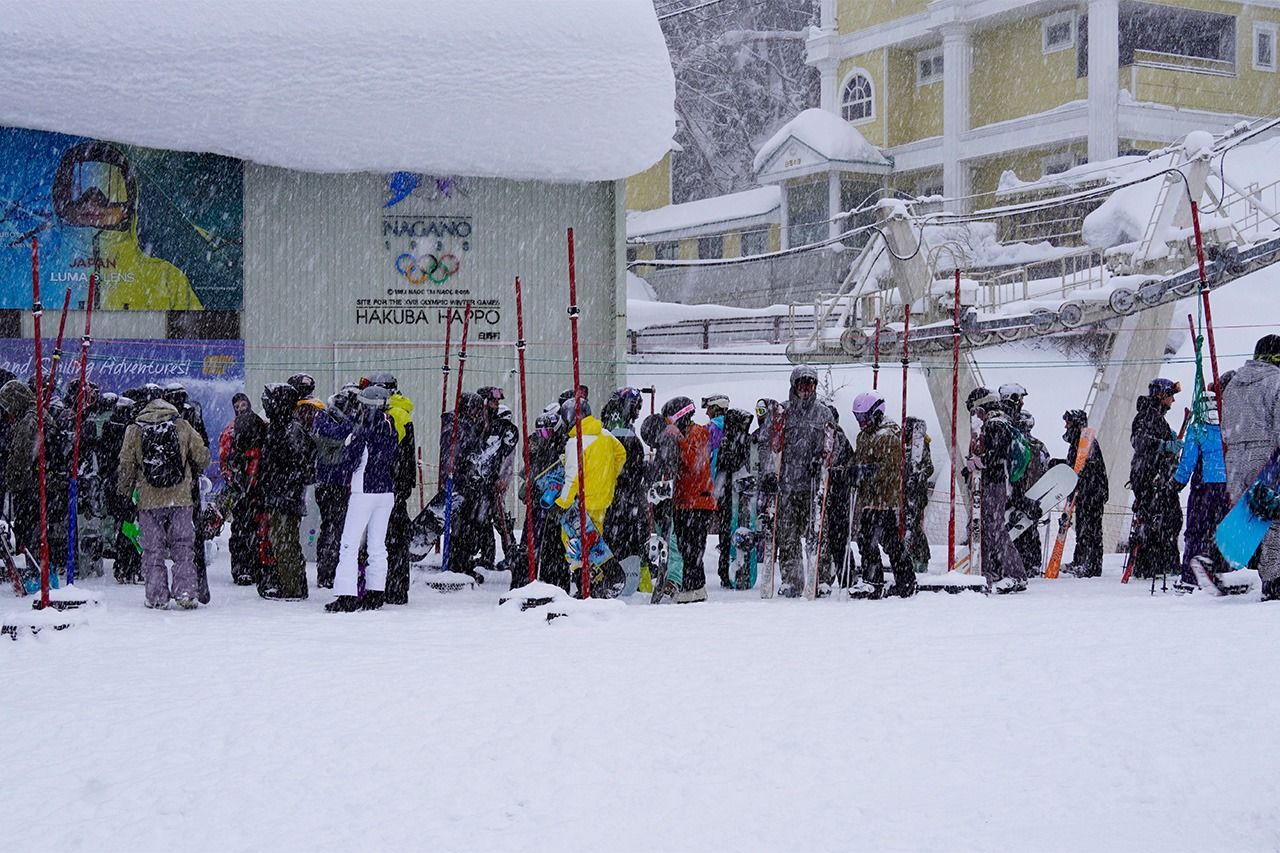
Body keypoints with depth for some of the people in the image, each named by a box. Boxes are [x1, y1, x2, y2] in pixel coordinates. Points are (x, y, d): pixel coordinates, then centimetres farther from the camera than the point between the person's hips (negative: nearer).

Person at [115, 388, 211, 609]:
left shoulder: (134, 431, 3)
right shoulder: (183, 427, 3)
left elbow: (126, 466, 1)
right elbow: (202, 458, 4)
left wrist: (123, 493, 12)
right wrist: (191, 471, 24)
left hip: (149, 502, 0)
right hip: (180, 499, 0)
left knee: (153, 551, 7)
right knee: (184, 549, 6)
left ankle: (157, 596, 5)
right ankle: (186, 594, -1)